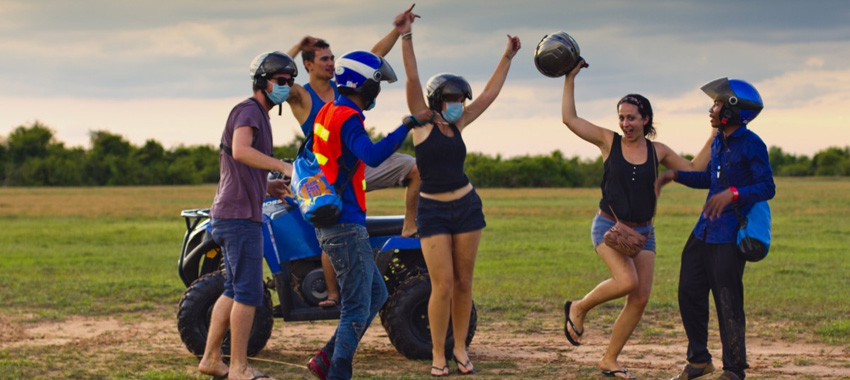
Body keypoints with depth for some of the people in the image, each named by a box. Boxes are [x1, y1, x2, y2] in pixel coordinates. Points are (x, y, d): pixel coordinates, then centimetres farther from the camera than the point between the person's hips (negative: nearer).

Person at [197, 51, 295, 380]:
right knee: (249, 293, -8)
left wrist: (266, 186, 16)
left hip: (231, 214, 10)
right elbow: (240, 151, -29)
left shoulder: (259, 115, 23)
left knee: (234, 291, 14)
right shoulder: (249, 110, -9)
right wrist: (283, 166, -36)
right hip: (240, 216, -10)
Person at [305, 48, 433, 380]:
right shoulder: (347, 118, -17)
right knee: (357, 307, -4)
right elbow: (372, 156, -34)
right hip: (346, 225, -10)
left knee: (376, 294, 16)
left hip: (329, 223, 10)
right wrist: (408, 125, -32)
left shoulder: (328, 111, 13)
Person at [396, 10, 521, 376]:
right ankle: (438, 353, 6)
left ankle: (460, 347, 18)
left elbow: (489, 94, 15)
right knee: (443, 286, -7)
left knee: (464, 283, 7)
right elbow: (412, 78, -15)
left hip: (467, 207, 5)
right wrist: (405, 36, -25)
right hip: (433, 212, -4)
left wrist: (507, 57, 17)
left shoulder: (457, 124, 8)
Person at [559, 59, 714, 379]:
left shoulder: (657, 151, 5)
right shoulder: (609, 141, -2)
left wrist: (715, 135, 5)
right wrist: (570, 79, -3)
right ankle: (578, 308, -1)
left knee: (640, 298, -2)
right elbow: (569, 118, -4)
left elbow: (693, 170, 10)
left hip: (643, 232, 4)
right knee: (627, 282, -28)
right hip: (608, 226, -4)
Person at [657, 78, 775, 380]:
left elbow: (767, 188, -17)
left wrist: (733, 194, -30)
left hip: (729, 236, -8)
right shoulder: (718, 142, 12)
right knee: (689, 293, 10)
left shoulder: (751, 145, -12)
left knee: (728, 303, -4)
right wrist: (675, 175, 16)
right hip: (704, 230, 8)